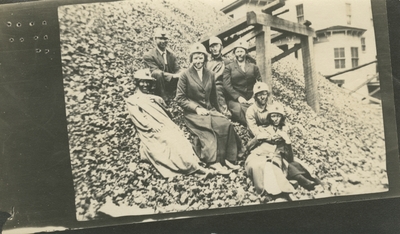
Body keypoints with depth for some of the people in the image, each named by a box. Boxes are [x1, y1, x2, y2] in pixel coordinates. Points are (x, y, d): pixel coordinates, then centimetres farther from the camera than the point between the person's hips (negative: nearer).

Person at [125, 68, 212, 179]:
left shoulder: (155, 98, 27)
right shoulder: (132, 100, 11)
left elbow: (165, 114, 19)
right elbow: (139, 120, -2)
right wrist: (154, 127, -16)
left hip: (166, 127, 6)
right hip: (152, 134, -6)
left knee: (180, 140, -23)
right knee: (172, 142, -28)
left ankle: (194, 166, -35)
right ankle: (195, 168, -34)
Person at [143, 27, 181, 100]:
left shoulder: (171, 54, 12)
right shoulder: (148, 56, -6)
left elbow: (178, 70, 6)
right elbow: (155, 71, -19)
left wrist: (178, 75, -20)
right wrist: (173, 75, -30)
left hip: (172, 85, 5)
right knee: (158, 74, -34)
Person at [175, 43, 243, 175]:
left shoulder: (210, 75, 17)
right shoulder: (185, 75, 2)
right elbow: (180, 98, -3)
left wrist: (217, 111, 13)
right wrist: (197, 108, -13)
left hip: (209, 110, 4)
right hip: (192, 113, -4)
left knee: (226, 124, -26)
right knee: (207, 128, -34)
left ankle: (227, 159, -25)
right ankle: (214, 163, -37)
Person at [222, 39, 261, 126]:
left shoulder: (253, 67, 21)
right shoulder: (228, 68, 14)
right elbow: (227, 85, 0)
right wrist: (238, 97, -13)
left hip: (251, 100, 2)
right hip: (235, 100, -2)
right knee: (239, 109, -37)